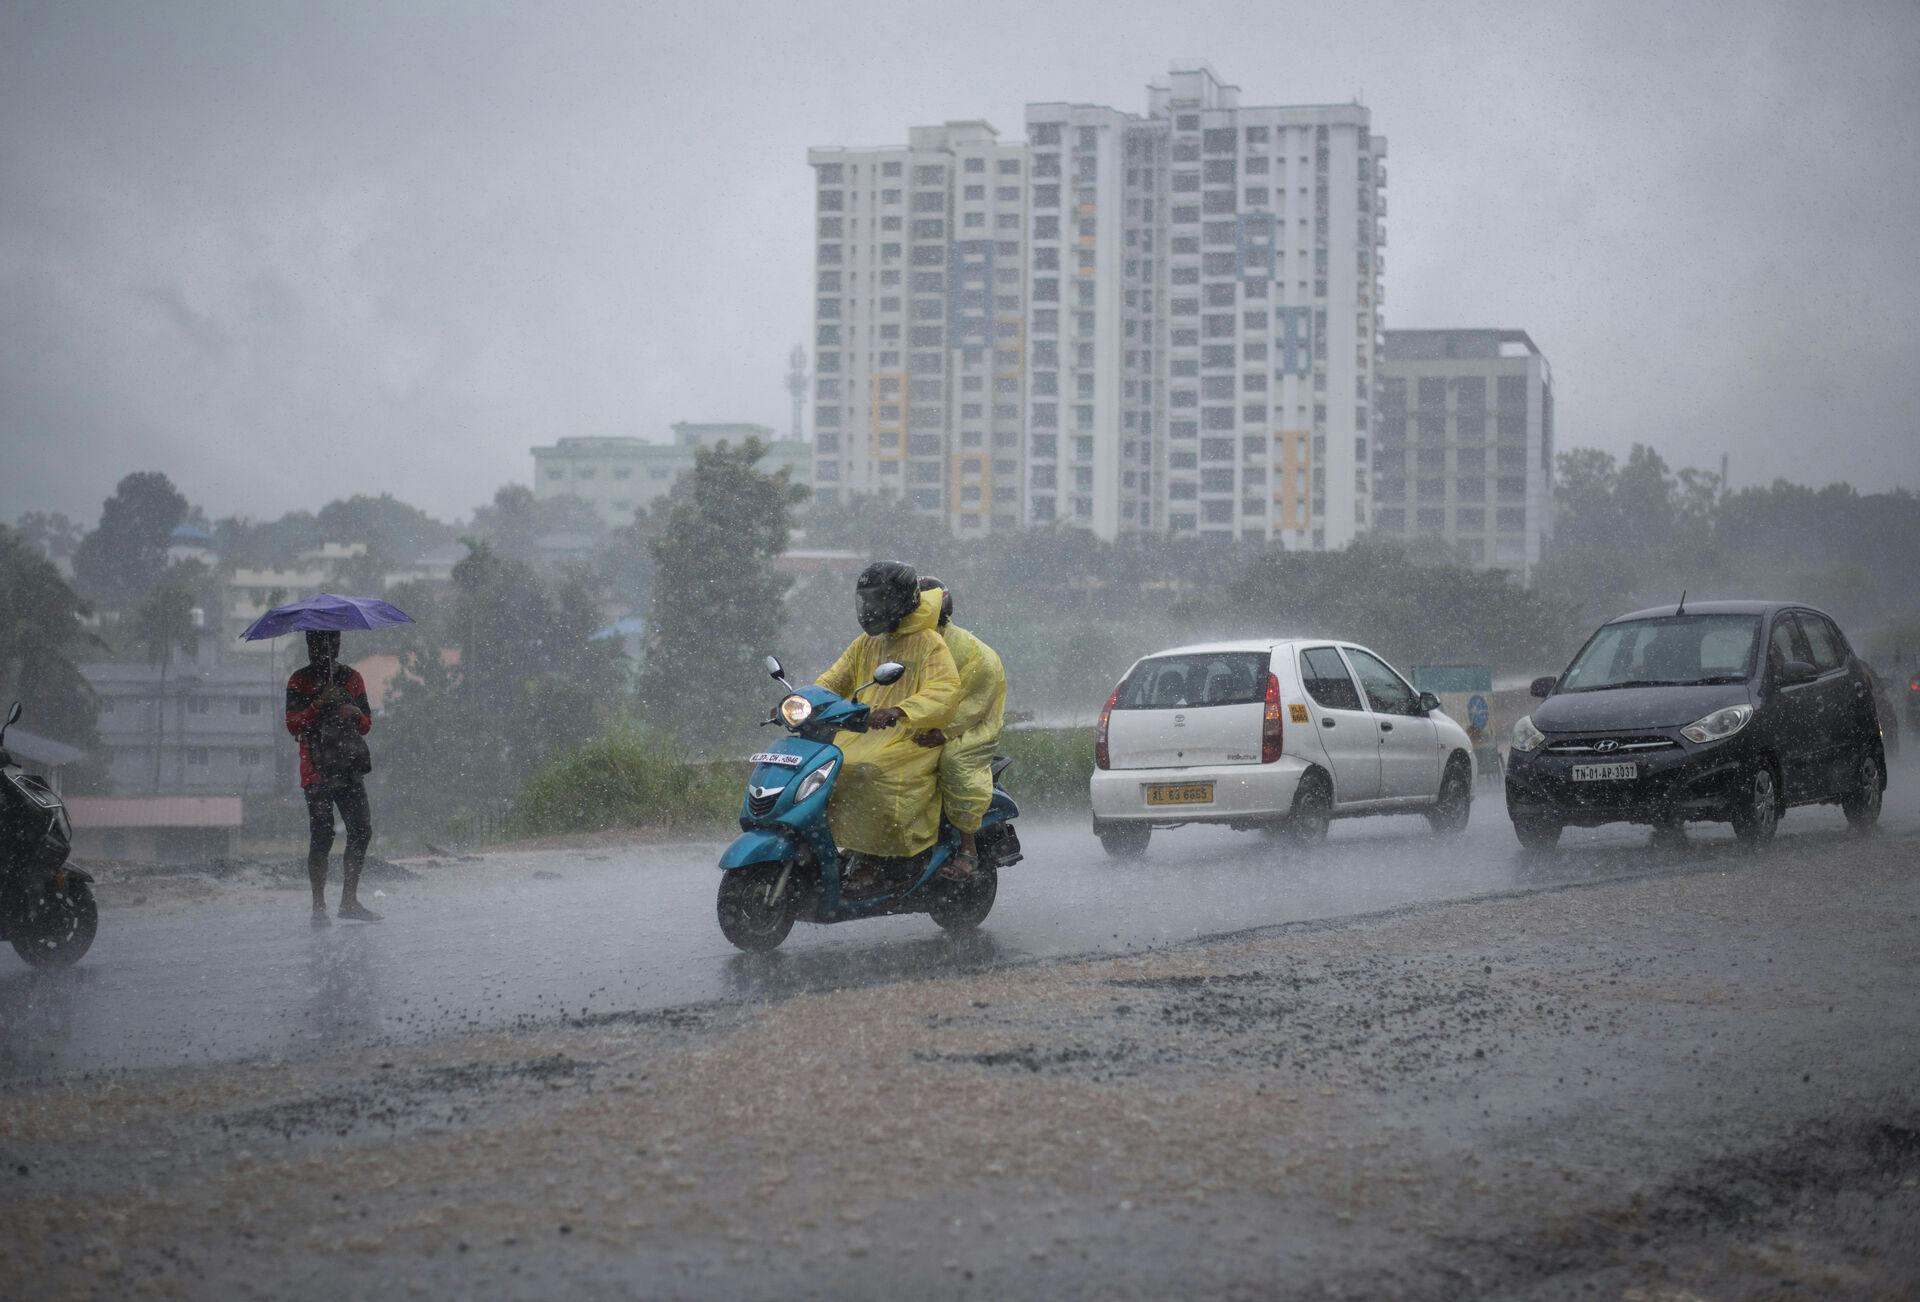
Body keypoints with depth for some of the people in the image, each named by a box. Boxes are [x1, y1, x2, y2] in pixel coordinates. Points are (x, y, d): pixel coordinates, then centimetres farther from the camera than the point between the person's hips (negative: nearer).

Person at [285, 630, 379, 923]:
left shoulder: (352, 678, 15)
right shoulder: (300, 680, 4)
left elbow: (367, 725, 14)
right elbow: (293, 725, -6)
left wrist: (354, 714, -9)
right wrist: (319, 704, -20)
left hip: (348, 768, 4)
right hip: (317, 770, -4)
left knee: (362, 831, -3)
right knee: (322, 837, -8)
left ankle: (349, 901, 6)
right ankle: (319, 906, -4)